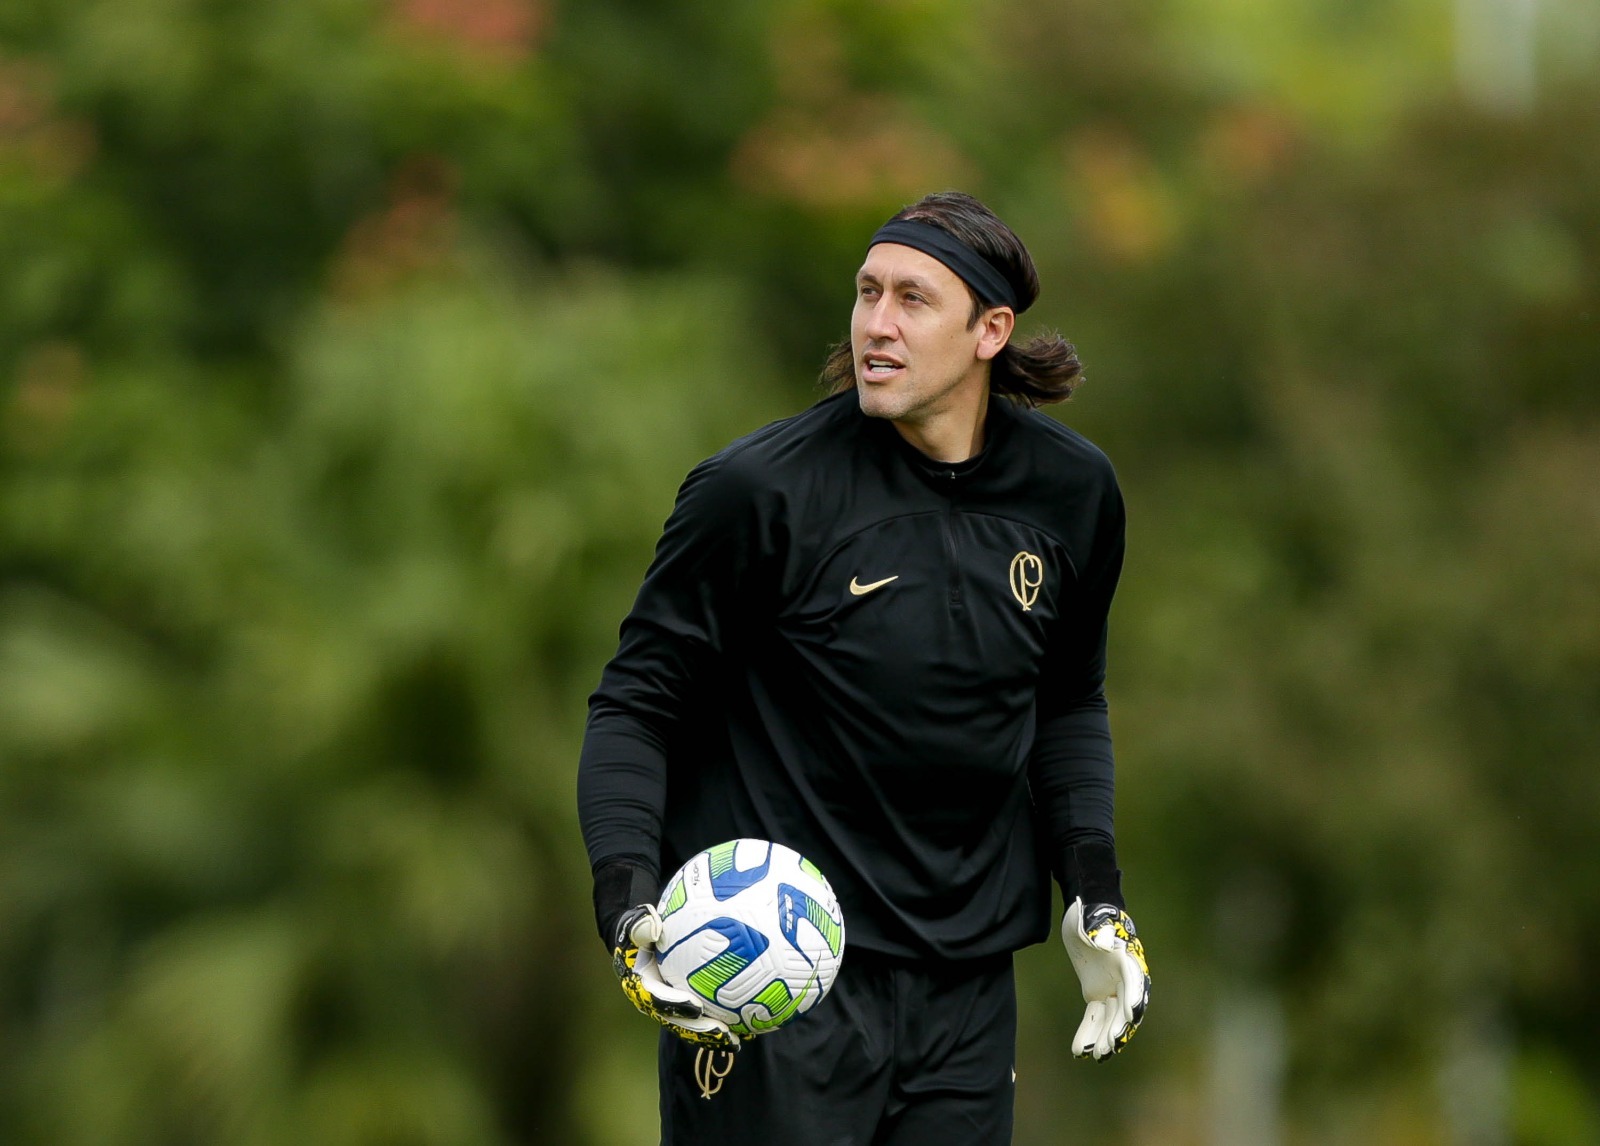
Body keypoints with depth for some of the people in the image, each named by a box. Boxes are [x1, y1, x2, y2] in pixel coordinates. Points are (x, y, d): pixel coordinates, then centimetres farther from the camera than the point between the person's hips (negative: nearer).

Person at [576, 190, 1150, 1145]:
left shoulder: (1072, 491, 3)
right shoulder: (757, 489, -12)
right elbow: (636, 701, -5)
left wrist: (1095, 890, 8)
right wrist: (627, 901, -20)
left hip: (966, 989, 5)